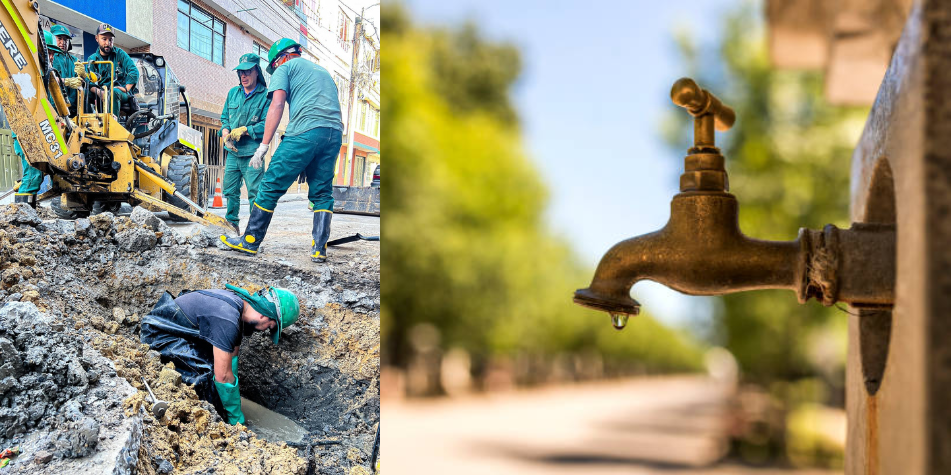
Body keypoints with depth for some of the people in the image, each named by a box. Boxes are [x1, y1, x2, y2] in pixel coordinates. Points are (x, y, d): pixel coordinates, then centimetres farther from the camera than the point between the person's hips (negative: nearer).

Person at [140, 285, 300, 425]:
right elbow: (223, 376, -28)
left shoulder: (239, 302, -2)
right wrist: (237, 419, -17)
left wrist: (235, 402, 9)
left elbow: (232, 358, 7)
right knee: (207, 372, -22)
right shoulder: (226, 319, -32)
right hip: (157, 334, -10)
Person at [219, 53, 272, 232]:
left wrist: (243, 130, -16)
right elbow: (224, 117, 17)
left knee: (255, 193, -7)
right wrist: (226, 134, -2)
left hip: (252, 154, -6)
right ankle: (231, 224, 22)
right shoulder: (233, 93, 13)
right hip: (233, 152, 6)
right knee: (230, 191, 10)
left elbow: (266, 124, -11)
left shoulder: (266, 96, -5)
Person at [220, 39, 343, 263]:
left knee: (272, 186, 2)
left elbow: (277, 106, -1)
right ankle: (319, 248, 1)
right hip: (335, 133, 6)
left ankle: (250, 241, 7)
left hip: (305, 131, -6)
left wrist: (264, 145, -5)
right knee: (322, 193, 11)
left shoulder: (285, 68, 12)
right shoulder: (323, 71, 32)